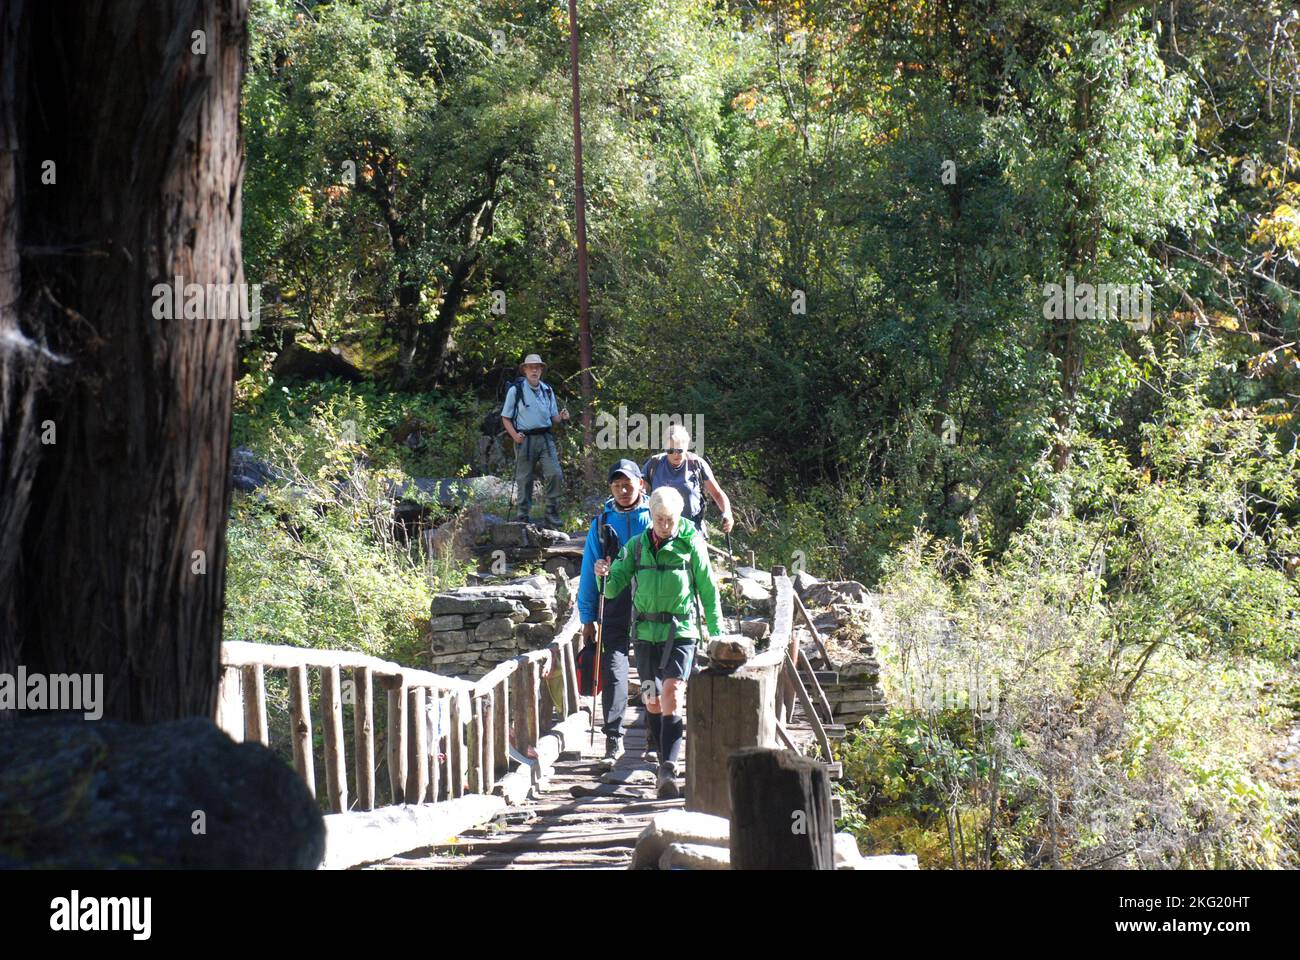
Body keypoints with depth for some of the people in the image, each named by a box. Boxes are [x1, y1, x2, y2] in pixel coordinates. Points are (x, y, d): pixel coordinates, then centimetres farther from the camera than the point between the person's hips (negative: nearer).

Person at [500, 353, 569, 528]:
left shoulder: (547, 390, 13)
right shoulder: (516, 390, 0)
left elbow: (553, 417, 18)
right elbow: (505, 418, 1)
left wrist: (561, 417, -6)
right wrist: (514, 435, -14)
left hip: (545, 438, 3)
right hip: (525, 439, -3)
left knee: (555, 474, -9)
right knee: (524, 479, 1)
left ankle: (552, 514, -1)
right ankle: (523, 516, 10)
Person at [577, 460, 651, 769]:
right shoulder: (602, 522, 8)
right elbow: (589, 570, 11)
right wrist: (587, 617, 7)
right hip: (615, 609, 1)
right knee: (613, 671, -8)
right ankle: (613, 740, -8)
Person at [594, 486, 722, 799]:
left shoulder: (691, 544, 0)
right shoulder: (637, 546, 6)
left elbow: (709, 591, 5)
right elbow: (613, 588, 2)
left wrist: (718, 634, 3)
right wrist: (604, 575, -21)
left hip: (681, 631, -3)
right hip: (646, 632, 4)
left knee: (672, 695, -17)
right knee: (652, 701, 9)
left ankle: (668, 770, -25)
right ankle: (666, 762, 26)